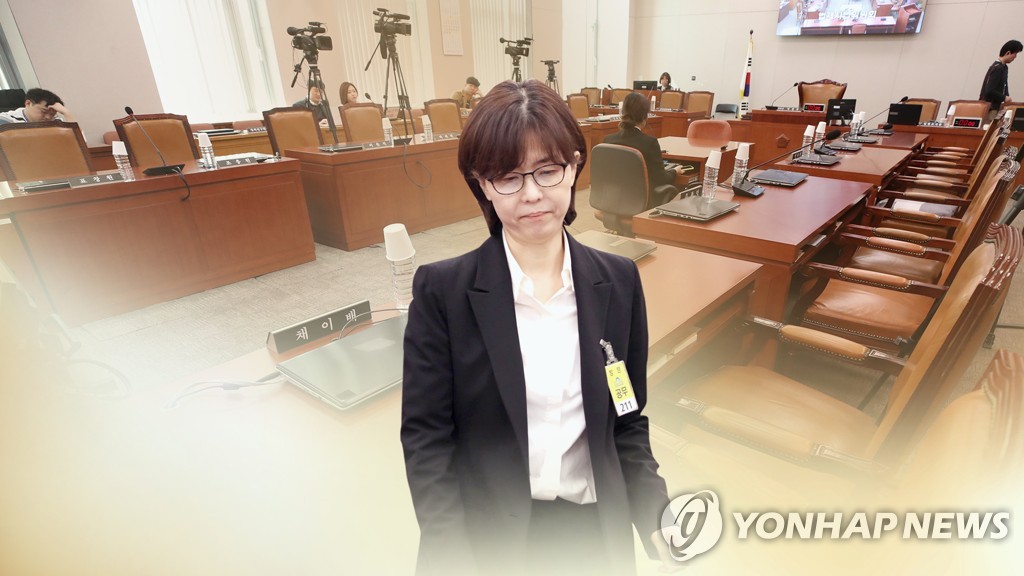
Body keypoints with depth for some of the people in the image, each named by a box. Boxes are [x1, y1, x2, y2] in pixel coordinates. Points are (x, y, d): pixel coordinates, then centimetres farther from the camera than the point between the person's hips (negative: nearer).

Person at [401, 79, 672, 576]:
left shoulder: (618, 282, -6)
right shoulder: (442, 291, -15)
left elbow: (628, 422, 1)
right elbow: (425, 436, -11)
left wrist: (657, 515, -10)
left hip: (594, 530, 3)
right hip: (484, 534, -2)